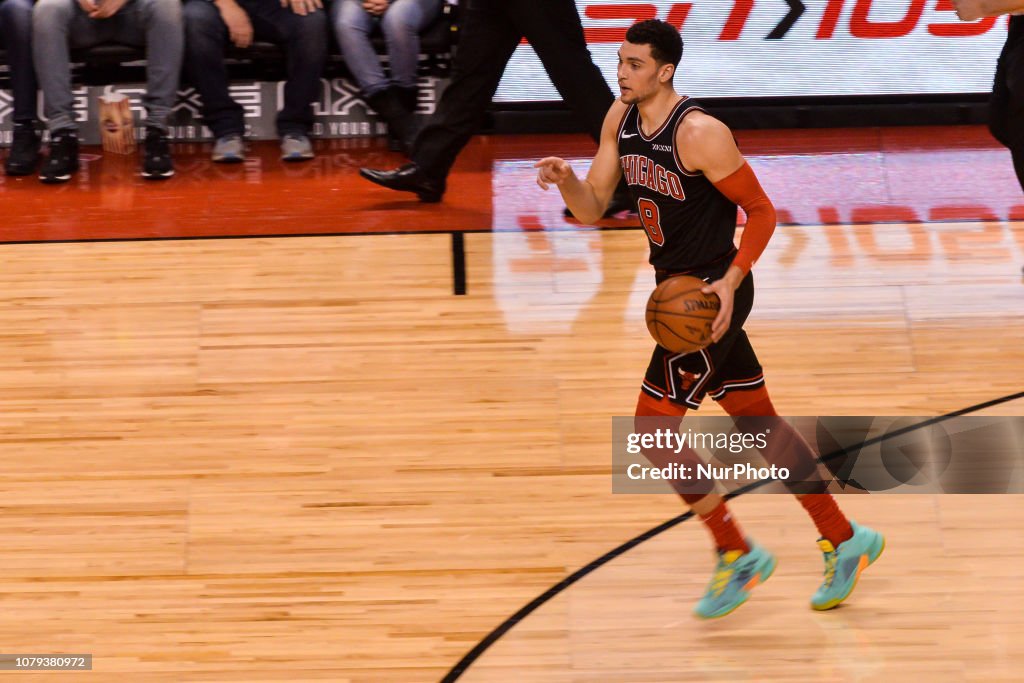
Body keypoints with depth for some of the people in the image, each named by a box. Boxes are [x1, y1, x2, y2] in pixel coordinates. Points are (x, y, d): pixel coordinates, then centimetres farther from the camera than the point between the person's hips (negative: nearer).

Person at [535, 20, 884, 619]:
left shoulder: (700, 134, -22)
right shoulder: (621, 120, 2)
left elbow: (763, 213, -16)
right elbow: (591, 209, 6)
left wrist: (731, 280, -26)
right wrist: (565, 179, -16)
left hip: (711, 293, -9)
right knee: (758, 422, 15)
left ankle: (737, 554, 6)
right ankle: (845, 540, 24)